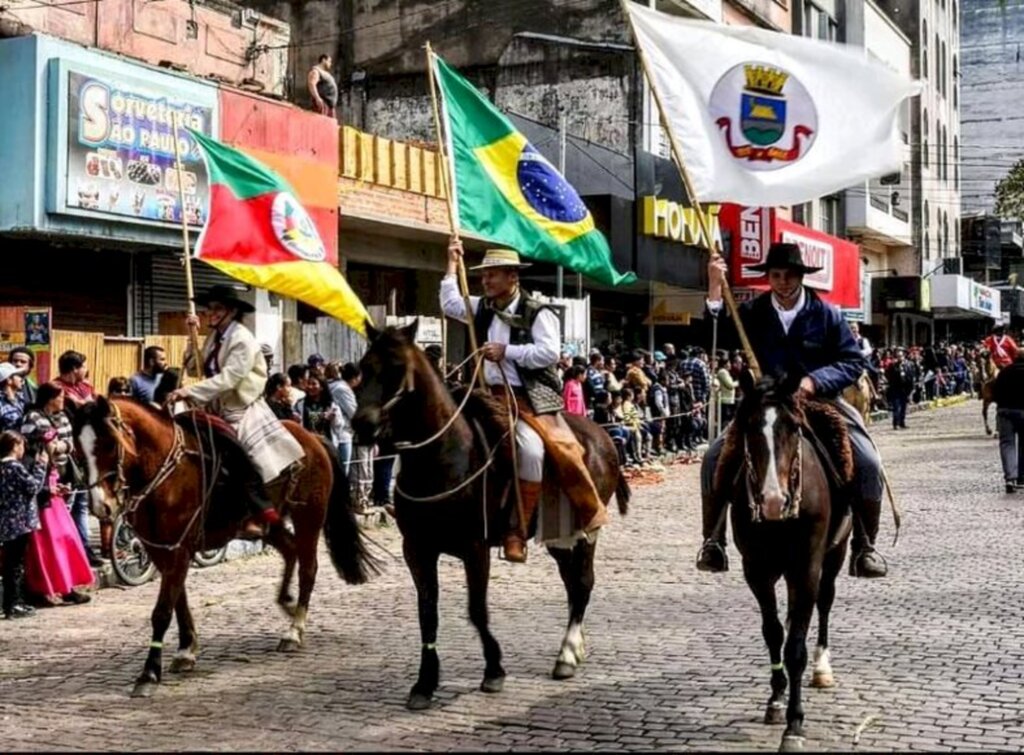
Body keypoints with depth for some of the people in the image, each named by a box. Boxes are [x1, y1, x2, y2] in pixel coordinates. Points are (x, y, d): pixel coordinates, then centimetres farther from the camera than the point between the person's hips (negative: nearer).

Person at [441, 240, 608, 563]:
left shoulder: (538, 313, -5)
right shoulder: (482, 308, 15)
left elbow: (549, 352, -15)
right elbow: (450, 305, 24)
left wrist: (507, 351, -17)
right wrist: (452, 267, 19)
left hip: (529, 399, -7)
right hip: (489, 396, 7)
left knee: (530, 447, -29)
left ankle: (518, 530, -21)